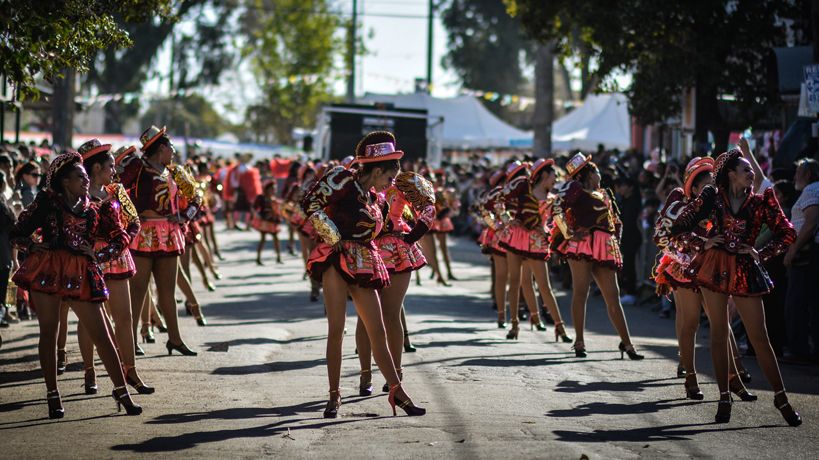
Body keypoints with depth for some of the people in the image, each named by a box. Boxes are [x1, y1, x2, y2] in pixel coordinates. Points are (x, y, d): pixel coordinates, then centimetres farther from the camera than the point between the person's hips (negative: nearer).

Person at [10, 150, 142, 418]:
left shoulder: (93, 211, 11)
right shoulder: (47, 202, 6)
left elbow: (120, 238, 13)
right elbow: (17, 232, 7)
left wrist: (99, 255, -2)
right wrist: (31, 246, -11)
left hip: (80, 274, 1)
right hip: (47, 270, -1)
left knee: (101, 334, -2)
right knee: (48, 333, 2)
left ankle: (121, 392, 2)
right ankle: (53, 396, 10)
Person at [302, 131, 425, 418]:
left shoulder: (373, 197, 19)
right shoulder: (342, 179, -3)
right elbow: (310, 203, -10)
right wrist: (333, 237, -10)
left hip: (363, 265, 7)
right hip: (337, 260, -7)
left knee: (378, 332, 5)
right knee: (336, 328, -8)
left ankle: (397, 392, 8)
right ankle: (334, 396, -2)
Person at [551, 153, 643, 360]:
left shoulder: (604, 194, 24)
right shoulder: (575, 188, 2)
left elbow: (615, 221, 33)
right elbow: (557, 210, -11)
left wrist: (616, 240, 19)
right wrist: (569, 234, -12)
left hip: (605, 248, 7)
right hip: (583, 244, -7)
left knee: (613, 296, 4)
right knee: (581, 293, -5)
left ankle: (626, 343, 4)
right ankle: (579, 342, -2)